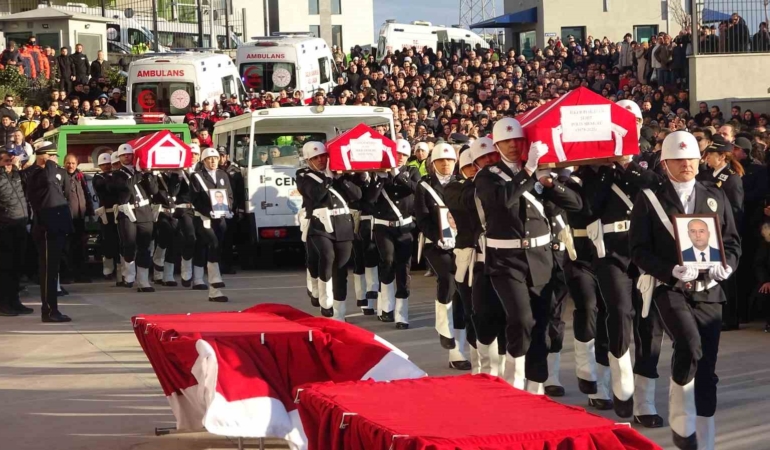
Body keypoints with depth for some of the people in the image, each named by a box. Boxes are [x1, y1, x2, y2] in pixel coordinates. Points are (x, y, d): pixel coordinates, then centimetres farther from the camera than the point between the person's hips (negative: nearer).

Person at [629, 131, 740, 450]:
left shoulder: (716, 198, 11)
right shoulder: (649, 199, 1)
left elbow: (732, 241, 13)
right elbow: (639, 250, -4)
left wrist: (726, 265, -9)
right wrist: (672, 270, -19)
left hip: (708, 290, 4)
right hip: (669, 288, -4)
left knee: (707, 369, 4)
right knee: (689, 344, -29)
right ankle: (681, 423, -12)